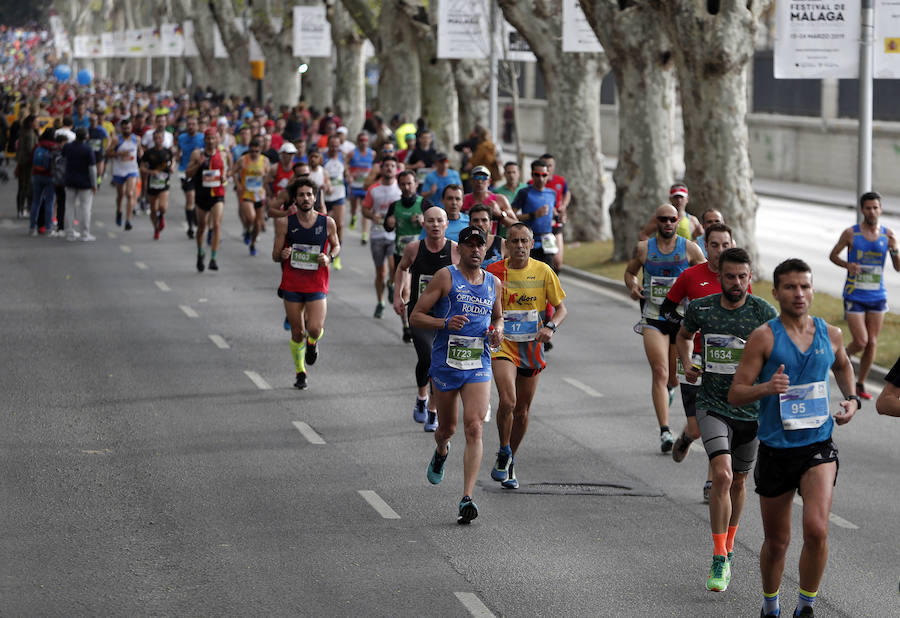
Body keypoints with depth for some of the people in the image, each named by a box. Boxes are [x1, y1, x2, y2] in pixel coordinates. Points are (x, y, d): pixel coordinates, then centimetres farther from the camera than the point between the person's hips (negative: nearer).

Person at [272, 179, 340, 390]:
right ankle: (300, 372, 26)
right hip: (292, 285, 0)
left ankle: (312, 342, 24)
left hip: (317, 285, 0)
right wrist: (282, 255, -22)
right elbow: (275, 256, 2)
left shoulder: (327, 222, -3)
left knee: (314, 330, -14)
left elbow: (336, 245, 14)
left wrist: (329, 257, -8)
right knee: (297, 333, 5)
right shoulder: (285, 223, -4)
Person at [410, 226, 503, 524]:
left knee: (474, 428, -13)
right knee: (447, 428, 13)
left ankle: (467, 499, -17)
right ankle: (441, 453, 51)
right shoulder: (446, 277, -4)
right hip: (445, 363, -2)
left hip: (479, 366, 2)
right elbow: (415, 317, -5)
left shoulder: (493, 283, 10)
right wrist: (445, 323, -22)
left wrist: (497, 331, 4)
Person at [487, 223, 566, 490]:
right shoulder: (494, 272, -5)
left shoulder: (543, 272, -2)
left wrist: (551, 327, -16)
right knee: (507, 401, -23)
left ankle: (509, 465, 30)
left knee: (522, 411, 10)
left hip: (531, 347, 2)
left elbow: (561, 308, 3)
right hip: (503, 345, -2)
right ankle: (503, 455, 1)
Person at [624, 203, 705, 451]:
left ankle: (668, 388, 53)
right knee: (659, 373, -14)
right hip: (653, 319, -1)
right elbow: (629, 271, 19)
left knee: (675, 376, 13)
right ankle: (665, 432, -17)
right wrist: (633, 286, -3)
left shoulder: (690, 248, 1)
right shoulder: (643, 248, 4)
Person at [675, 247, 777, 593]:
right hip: (712, 405, -1)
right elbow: (684, 336, 18)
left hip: (751, 409, 1)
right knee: (722, 475, -19)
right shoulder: (700, 309, -4)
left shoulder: (764, 313, -9)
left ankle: (728, 548, 38)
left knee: (738, 481, 15)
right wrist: (686, 363, 4)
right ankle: (719, 560, -12)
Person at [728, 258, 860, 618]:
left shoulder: (830, 334, 5)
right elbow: (735, 394, -9)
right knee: (776, 542, 10)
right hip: (775, 449, -1)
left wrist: (851, 398, 11)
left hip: (819, 446, 1)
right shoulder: (764, 337, -6)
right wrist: (767, 387, -28)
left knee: (817, 530, -19)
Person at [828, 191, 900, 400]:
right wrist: (847, 265, -14)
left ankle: (860, 384, 19)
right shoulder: (851, 233, -6)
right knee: (861, 342, -10)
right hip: (854, 296, -3)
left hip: (877, 297, 3)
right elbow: (833, 255, 6)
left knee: (872, 343, 4)